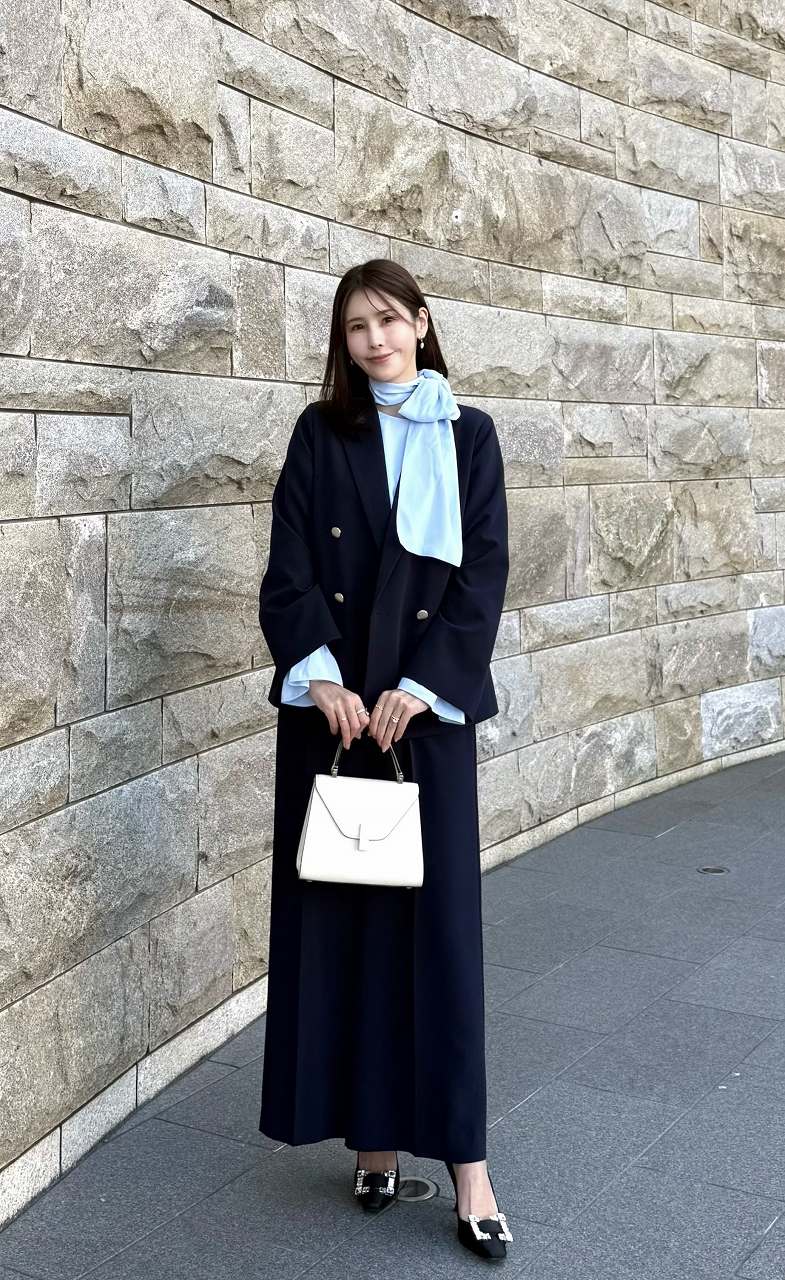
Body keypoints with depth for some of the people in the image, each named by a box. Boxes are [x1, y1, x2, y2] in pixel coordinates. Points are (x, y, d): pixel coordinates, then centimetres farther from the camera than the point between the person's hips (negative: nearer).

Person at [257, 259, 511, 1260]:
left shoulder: (467, 436, 5)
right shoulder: (320, 432, 7)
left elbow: (483, 574, -1)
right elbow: (288, 568, 0)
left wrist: (420, 685, -12)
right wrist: (319, 674, -15)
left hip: (428, 704, -1)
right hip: (330, 702, 1)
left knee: (437, 916, -1)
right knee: (337, 913, 3)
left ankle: (464, 1160, 5)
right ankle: (370, 1134, 16)